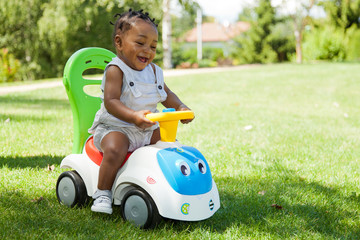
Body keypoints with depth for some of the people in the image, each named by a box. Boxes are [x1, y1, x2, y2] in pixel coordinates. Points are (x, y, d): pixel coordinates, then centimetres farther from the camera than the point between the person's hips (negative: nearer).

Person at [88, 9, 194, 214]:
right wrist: (133, 116, -39)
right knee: (115, 149, -35)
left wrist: (180, 107, -1)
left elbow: (166, 95, 20)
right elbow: (111, 102, -23)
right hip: (115, 127, -7)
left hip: (147, 129, 7)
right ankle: (103, 193, -17)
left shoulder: (153, 71, 10)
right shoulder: (115, 70, -13)